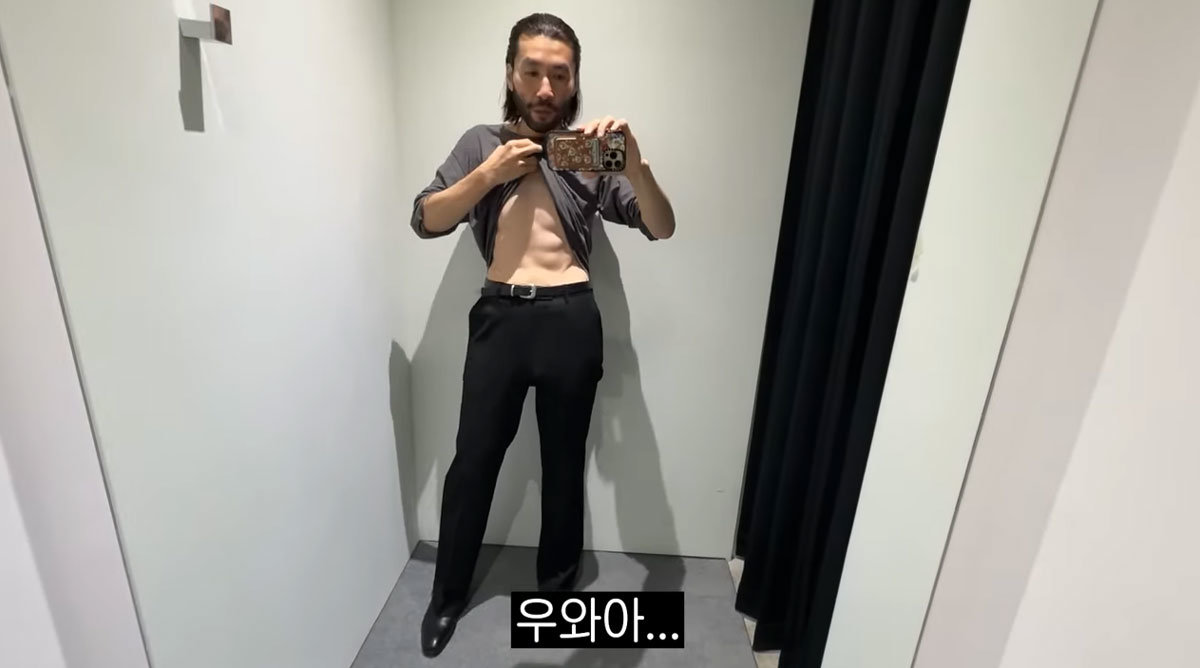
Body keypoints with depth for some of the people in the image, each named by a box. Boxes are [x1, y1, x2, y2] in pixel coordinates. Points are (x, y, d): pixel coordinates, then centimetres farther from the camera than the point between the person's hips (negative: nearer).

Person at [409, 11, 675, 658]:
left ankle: (558, 583, 35)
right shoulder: (481, 143, 10)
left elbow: (662, 228, -3)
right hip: (499, 318, 1)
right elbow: (425, 220, 2)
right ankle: (447, 594, 30)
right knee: (472, 460, 7)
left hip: (571, 321, 0)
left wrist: (635, 163, -21)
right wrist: (490, 173, -11)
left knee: (564, 461, 12)